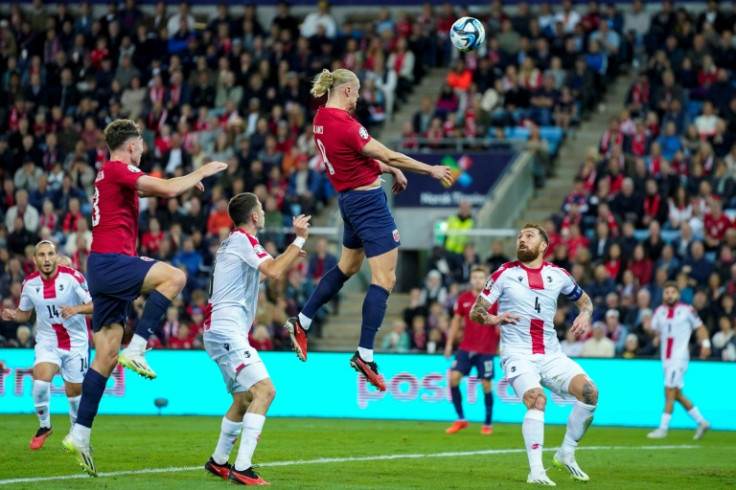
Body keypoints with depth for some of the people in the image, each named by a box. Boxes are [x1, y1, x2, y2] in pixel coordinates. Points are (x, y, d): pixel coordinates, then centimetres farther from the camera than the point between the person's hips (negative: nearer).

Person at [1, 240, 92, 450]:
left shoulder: (72, 277, -14)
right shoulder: (29, 283, -3)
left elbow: (95, 305, -16)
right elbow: (24, 313, 12)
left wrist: (77, 309, -35)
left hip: (76, 343, -1)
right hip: (47, 343, 1)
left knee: (74, 392, 5)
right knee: (40, 381, -22)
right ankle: (44, 426, 0)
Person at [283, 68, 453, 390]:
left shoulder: (322, 118, 4)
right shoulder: (344, 125, -23)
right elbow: (387, 156, -16)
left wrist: (390, 169, 13)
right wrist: (431, 170, -6)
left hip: (350, 200, 10)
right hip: (368, 199, -10)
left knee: (347, 266, 25)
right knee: (384, 279, -6)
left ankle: (301, 324, 28)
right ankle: (365, 355, -7)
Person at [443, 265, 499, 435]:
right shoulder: (463, 299, 4)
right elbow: (456, 321, 14)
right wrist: (449, 343, 11)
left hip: (486, 350, -3)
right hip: (466, 347, 3)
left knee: (486, 385, -2)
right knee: (453, 378, -10)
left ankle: (487, 424, 13)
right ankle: (460, 419, 2)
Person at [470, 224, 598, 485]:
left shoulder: (558, 275, 8)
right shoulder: (505, 274, 1)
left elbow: (584, 299, 25)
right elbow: (475, 312, 1)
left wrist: (585, 315, 1)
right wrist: (493, 319, -22)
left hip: (551, 354, 4)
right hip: (517, 354, -4)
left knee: (589, 392, -16)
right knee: (536, 399, -30)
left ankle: (566, 454, 3)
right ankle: (536, 471, -26)